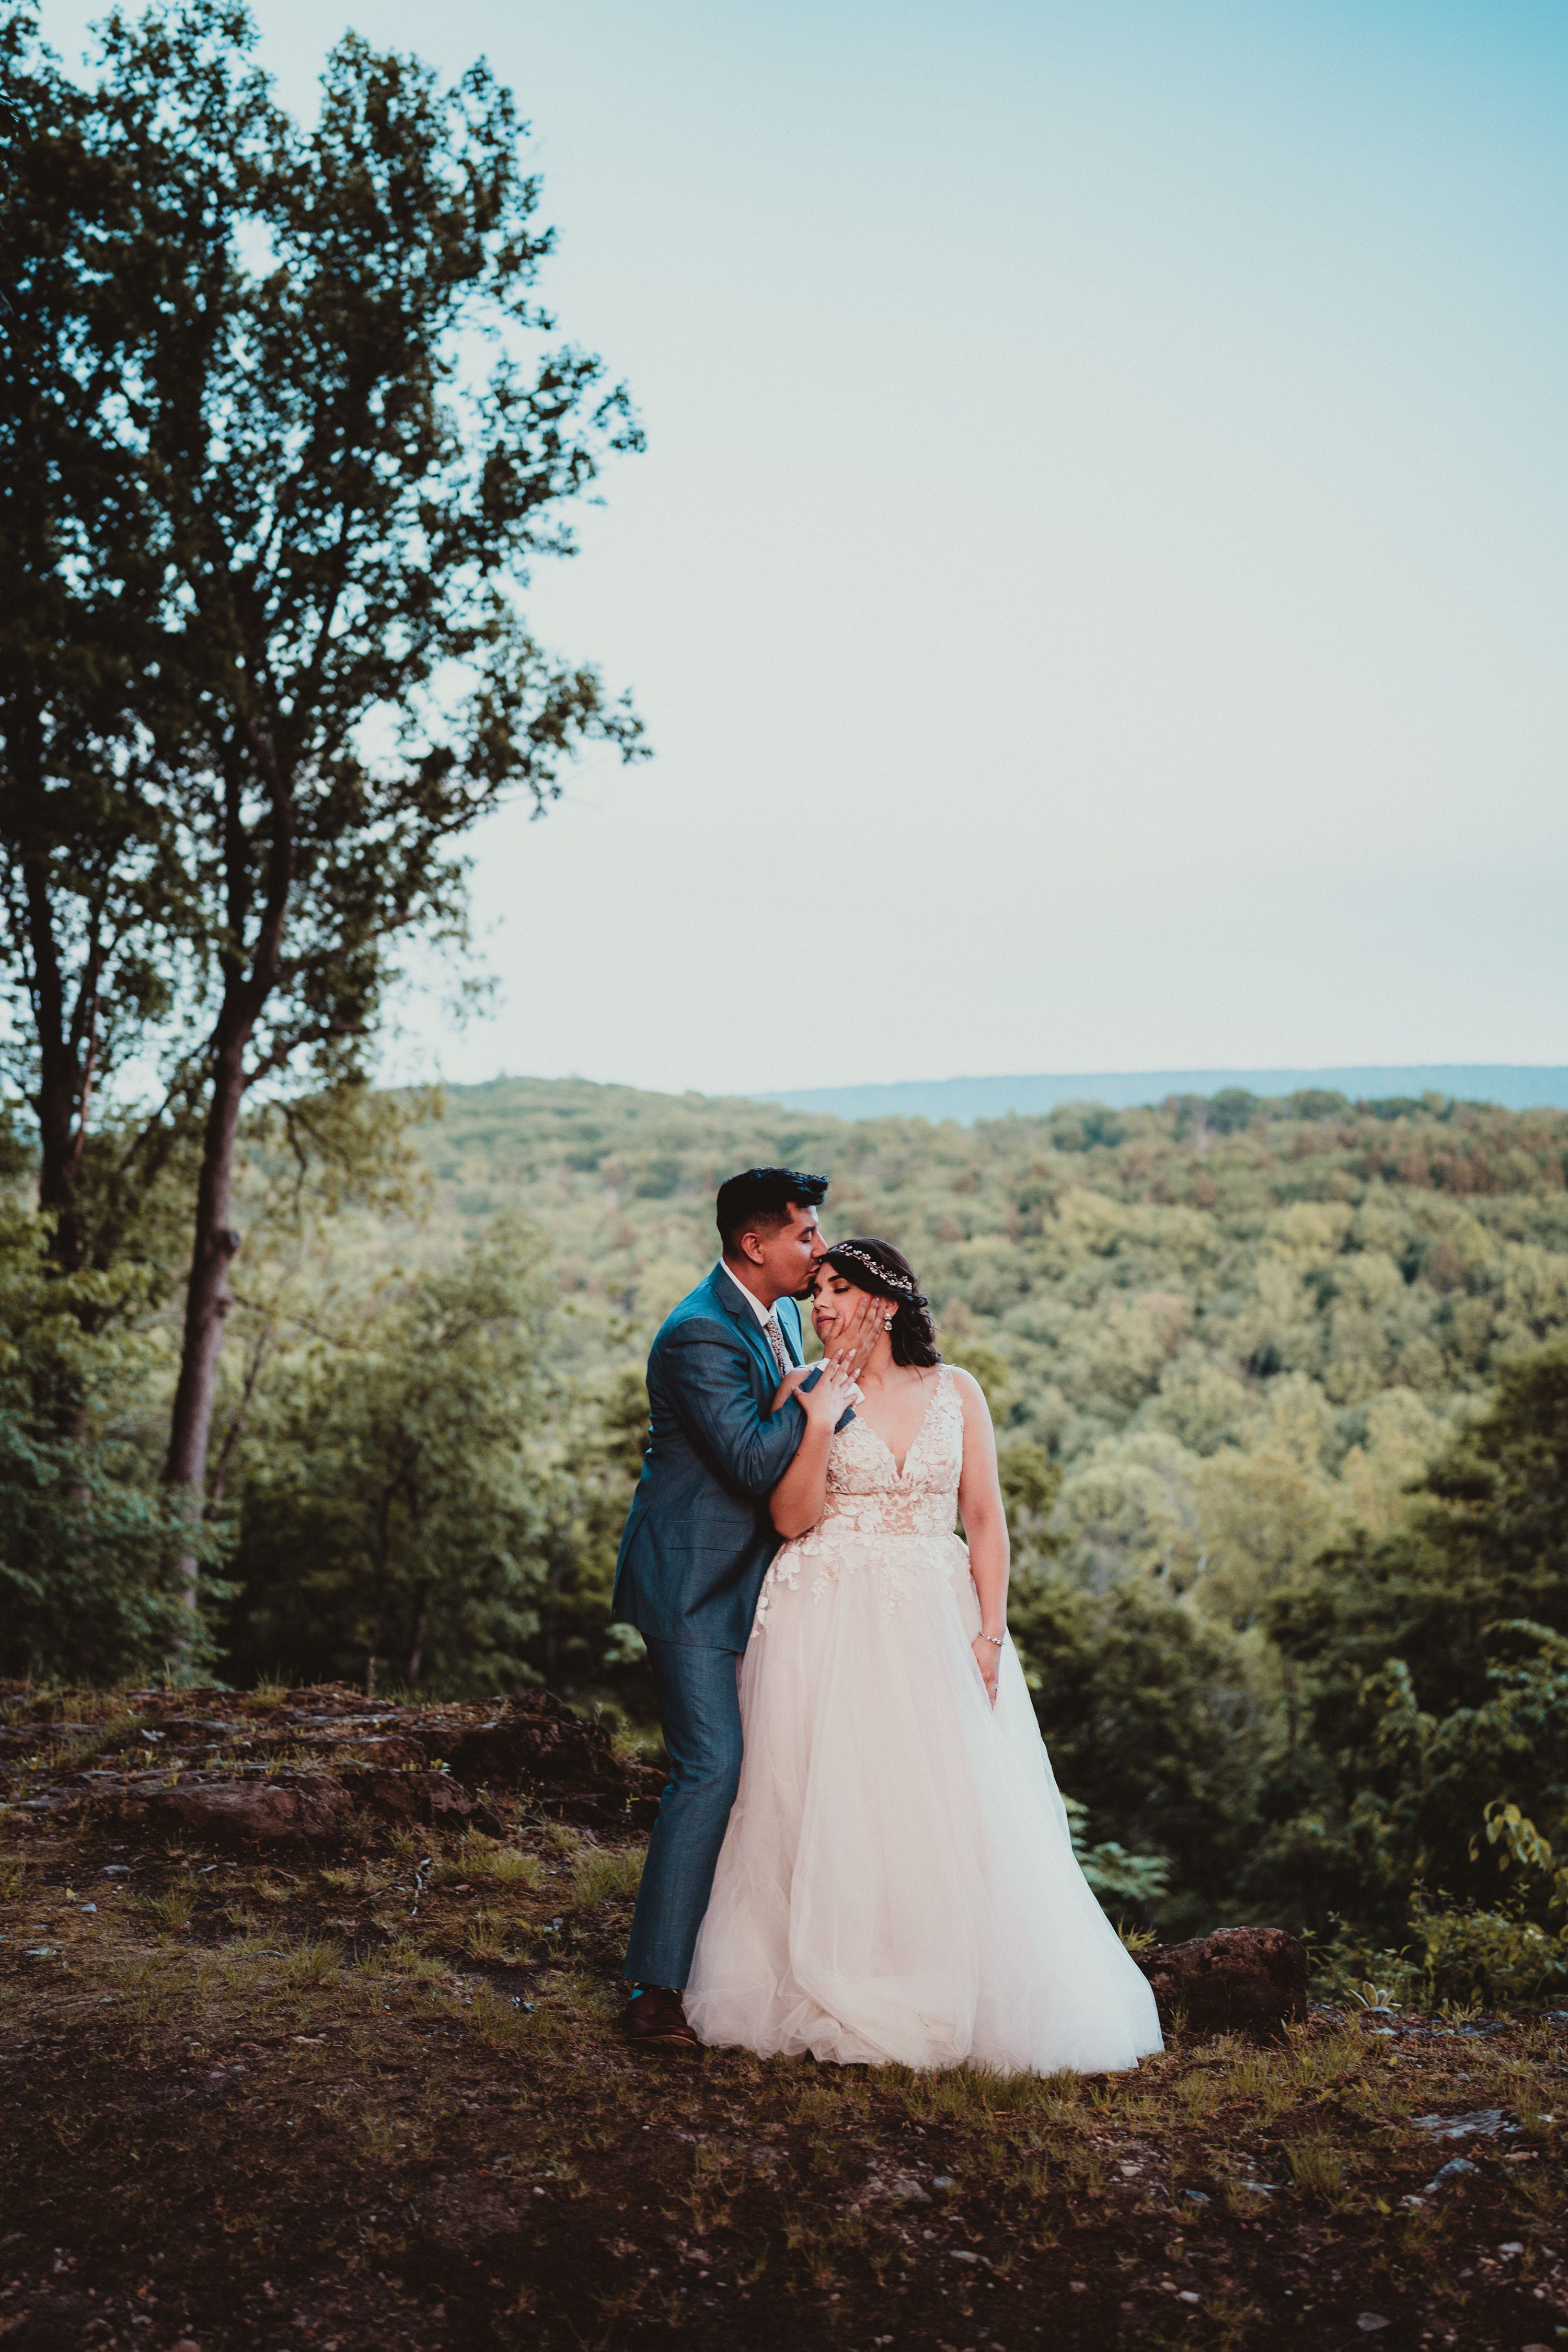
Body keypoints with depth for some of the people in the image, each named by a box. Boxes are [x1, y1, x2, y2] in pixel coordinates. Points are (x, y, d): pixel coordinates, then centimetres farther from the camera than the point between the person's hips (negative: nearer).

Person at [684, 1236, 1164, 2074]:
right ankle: (833, 2000, 16)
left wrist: (989, 1634, -4)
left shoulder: (956, 1392, 5)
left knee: (951, 1809, 2)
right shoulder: (804, 1389, 1)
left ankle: (954, 2002, 18)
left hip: (934, 1622, 1)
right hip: (829, 1625, -1)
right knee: (830, 1807, 0)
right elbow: (792, 1518, -8)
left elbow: (985, 1519, 4)